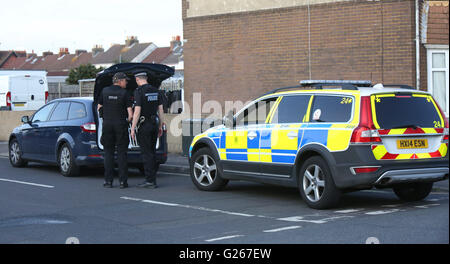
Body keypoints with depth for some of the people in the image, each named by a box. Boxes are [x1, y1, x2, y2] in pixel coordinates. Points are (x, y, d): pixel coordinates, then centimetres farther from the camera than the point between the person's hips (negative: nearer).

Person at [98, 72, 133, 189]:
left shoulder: (105, 91, 5)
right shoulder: (124, 93, -5)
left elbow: (99, 108, 13)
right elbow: (130, 113, -8)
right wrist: (128, 120, 11)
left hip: (107, 124, 3)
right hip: (121, 125, -2)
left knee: (108, 153, 7)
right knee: (122, 153, 2)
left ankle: (108, 180, 3)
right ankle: (123, 181, 0)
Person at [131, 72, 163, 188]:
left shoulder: (139, 91, -12)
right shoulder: (156, 91, 9)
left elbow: (137, 111, -16)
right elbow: (160, 109, 12)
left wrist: (133, 128, -13)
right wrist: (160, 126, 18)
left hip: (144, 125, -7)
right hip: (154, 124, 7)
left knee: (146, 153, -4)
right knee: (152, 152, 11)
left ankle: (149, 180, -6)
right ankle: (152, 180, 13)